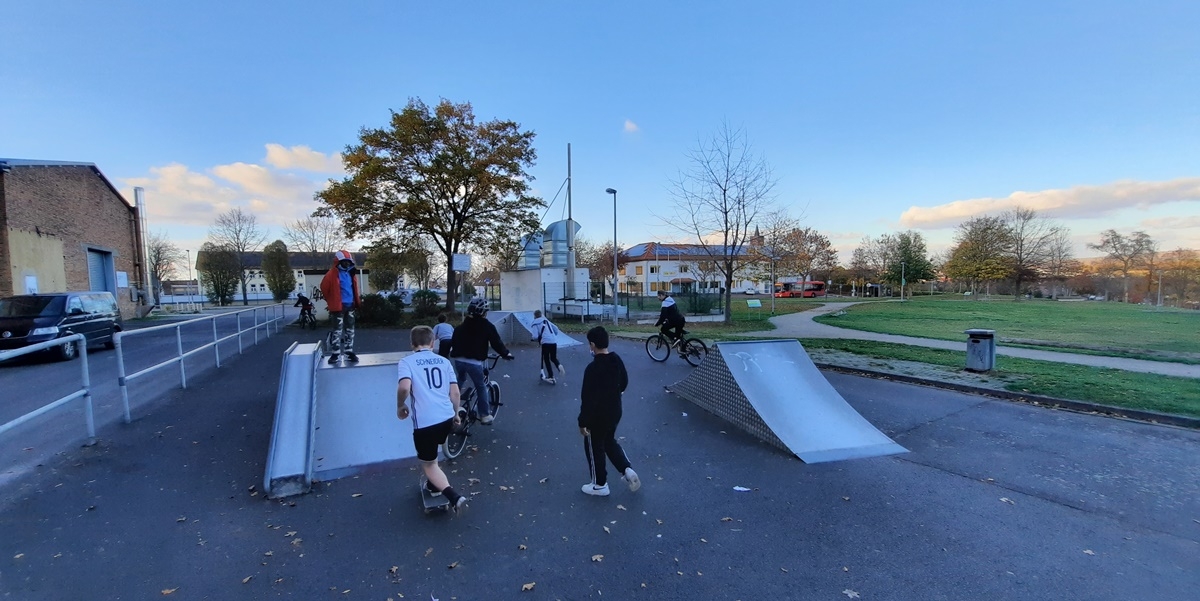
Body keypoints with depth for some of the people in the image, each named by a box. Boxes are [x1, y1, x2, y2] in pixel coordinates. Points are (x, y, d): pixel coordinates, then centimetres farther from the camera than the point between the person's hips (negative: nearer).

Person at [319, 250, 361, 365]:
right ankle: (335, 353, 5)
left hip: (350, 305, 6)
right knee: (338, 330, -1)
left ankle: (349, 352, 19)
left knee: (350, 329, 10)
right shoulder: (332, 274, -11)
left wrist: (357, 302, 17)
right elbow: (324, 288, -6)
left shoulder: (351, 273, 8)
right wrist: (331, 301, 6)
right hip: (339, 305, -6)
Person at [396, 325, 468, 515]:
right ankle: (433, 484, 46)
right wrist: (456, 414, 23)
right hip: (446, 418, 5)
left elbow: (404, 387, -19)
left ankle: (454, 497, -7)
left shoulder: (406, 362, 0)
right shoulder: (444, 361, 11)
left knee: (428, 465, 10)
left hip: (425, 421, -5)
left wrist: (400, 406, 0)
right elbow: (455, 392, 8)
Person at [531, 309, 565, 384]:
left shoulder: (535, 324, 4)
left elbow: (535, 336, -6)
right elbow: (556, 328, 19)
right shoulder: (546, 320, 20)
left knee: (546, 360, 10)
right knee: (553, 358, 20)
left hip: (545, 342, -5)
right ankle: (559, 366, -12)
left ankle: (551, 377, 7)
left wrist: (534, 338, 17)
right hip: (554, 342, 5)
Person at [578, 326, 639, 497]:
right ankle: (628, 470, 18)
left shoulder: (593, 368, -28)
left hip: (598, 416, -7)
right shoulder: (617, 360, -4)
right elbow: (624, 383, 11)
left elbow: (587, 398, -24)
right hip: (615, 411, 7)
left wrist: (583, 422, -13)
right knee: (610, 441, 28)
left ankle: (600, 485, 27)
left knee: (594, 448, 13)